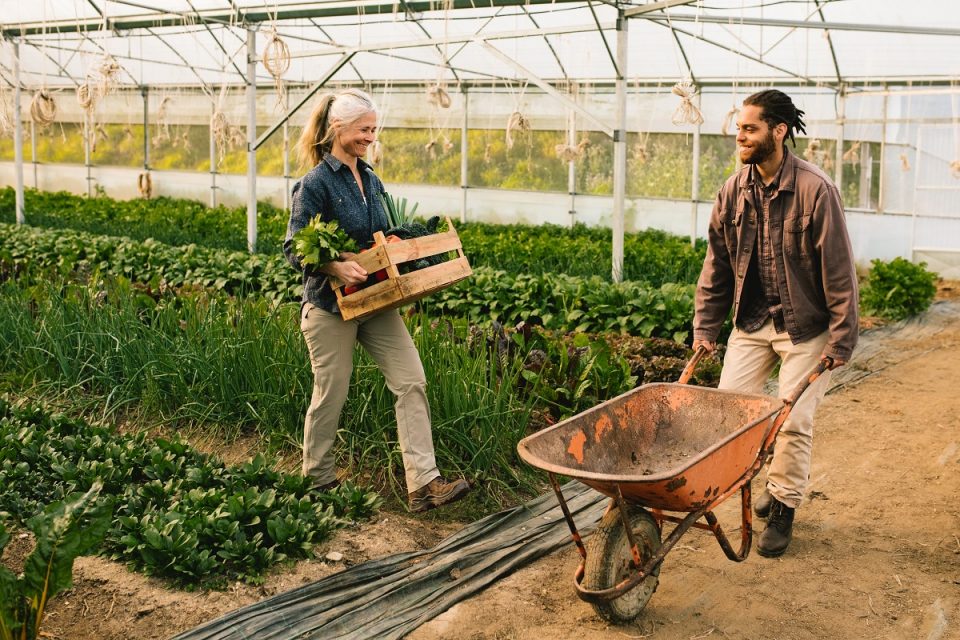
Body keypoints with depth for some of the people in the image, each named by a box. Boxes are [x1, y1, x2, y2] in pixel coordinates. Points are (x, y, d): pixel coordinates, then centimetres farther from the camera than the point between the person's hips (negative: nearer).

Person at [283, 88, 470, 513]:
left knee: (412, 382, -4)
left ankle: (423, 484, -3)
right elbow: (294, 249, -15)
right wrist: (336, 266, -29)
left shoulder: (370, 180, 10)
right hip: (330, 305, -7)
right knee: (330, 394, 6)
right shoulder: (316, 183, -12)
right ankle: (318, 480, 27)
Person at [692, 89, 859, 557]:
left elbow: (838, 270, -13)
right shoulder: (733, 191, 0)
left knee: (794, 421, -2)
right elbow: (716, 265, 8)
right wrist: (704, 327, 6)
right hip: (751, 321, 5)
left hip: (805, 327, -5)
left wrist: (841, 340, -13)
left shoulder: (815, 189, -16)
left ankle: (783, 508, 17)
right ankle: (779, 477, 23)